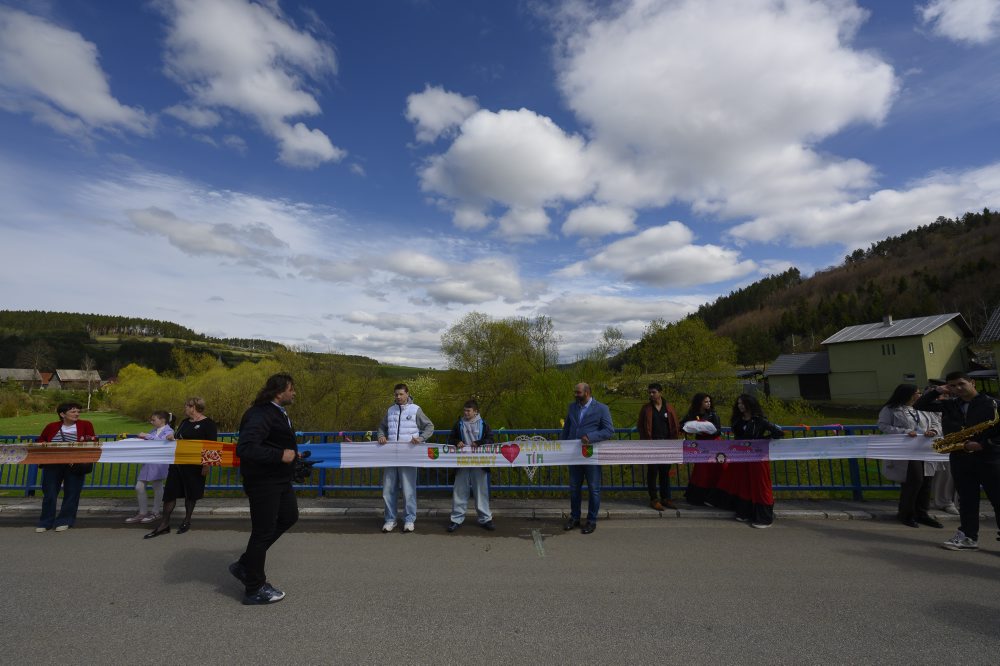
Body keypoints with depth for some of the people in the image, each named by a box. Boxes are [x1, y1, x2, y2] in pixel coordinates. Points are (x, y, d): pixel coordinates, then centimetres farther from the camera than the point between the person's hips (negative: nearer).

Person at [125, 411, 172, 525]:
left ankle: (155, 513, 18)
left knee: (157, 487, 4)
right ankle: (142, 513, 20)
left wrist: (147, 436, -18)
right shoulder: (153, 431, 15)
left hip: (159, 463, -7)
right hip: (147, 462, 7)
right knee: (139, 487, 6)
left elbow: (161, 441, -24)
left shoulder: (169, 431, -6)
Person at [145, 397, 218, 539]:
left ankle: (187, 521, 24)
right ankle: (164, 524, 14)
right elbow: (179, 437, 24)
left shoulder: (208, 424, -11)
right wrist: (172, 437, 0)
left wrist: (207, 465, -20)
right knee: (170, 491, 5)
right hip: (178, 462, 7)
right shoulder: (185, 422, 12)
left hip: (194, 465, -7)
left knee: (191, 493, 7)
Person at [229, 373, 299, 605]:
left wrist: (291, 452, 11)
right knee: (263, 531, 3)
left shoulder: (278, 412, 9)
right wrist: (280, 455, -29)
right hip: (263, 481, -10)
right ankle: (255, 589, 23)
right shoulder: (261, 414, -23)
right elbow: (245, 448, -33)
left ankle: (245, 564, 31)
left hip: (279, 479, 10)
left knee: (289, 517, 21)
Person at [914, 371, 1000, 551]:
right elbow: (919, 406, 12)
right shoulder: (950, 406, 9)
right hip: (960, 458, 4)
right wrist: (937, 391, 3)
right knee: (966, 499, 10)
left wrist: (983, 445, -17)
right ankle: (968, 536, 16)